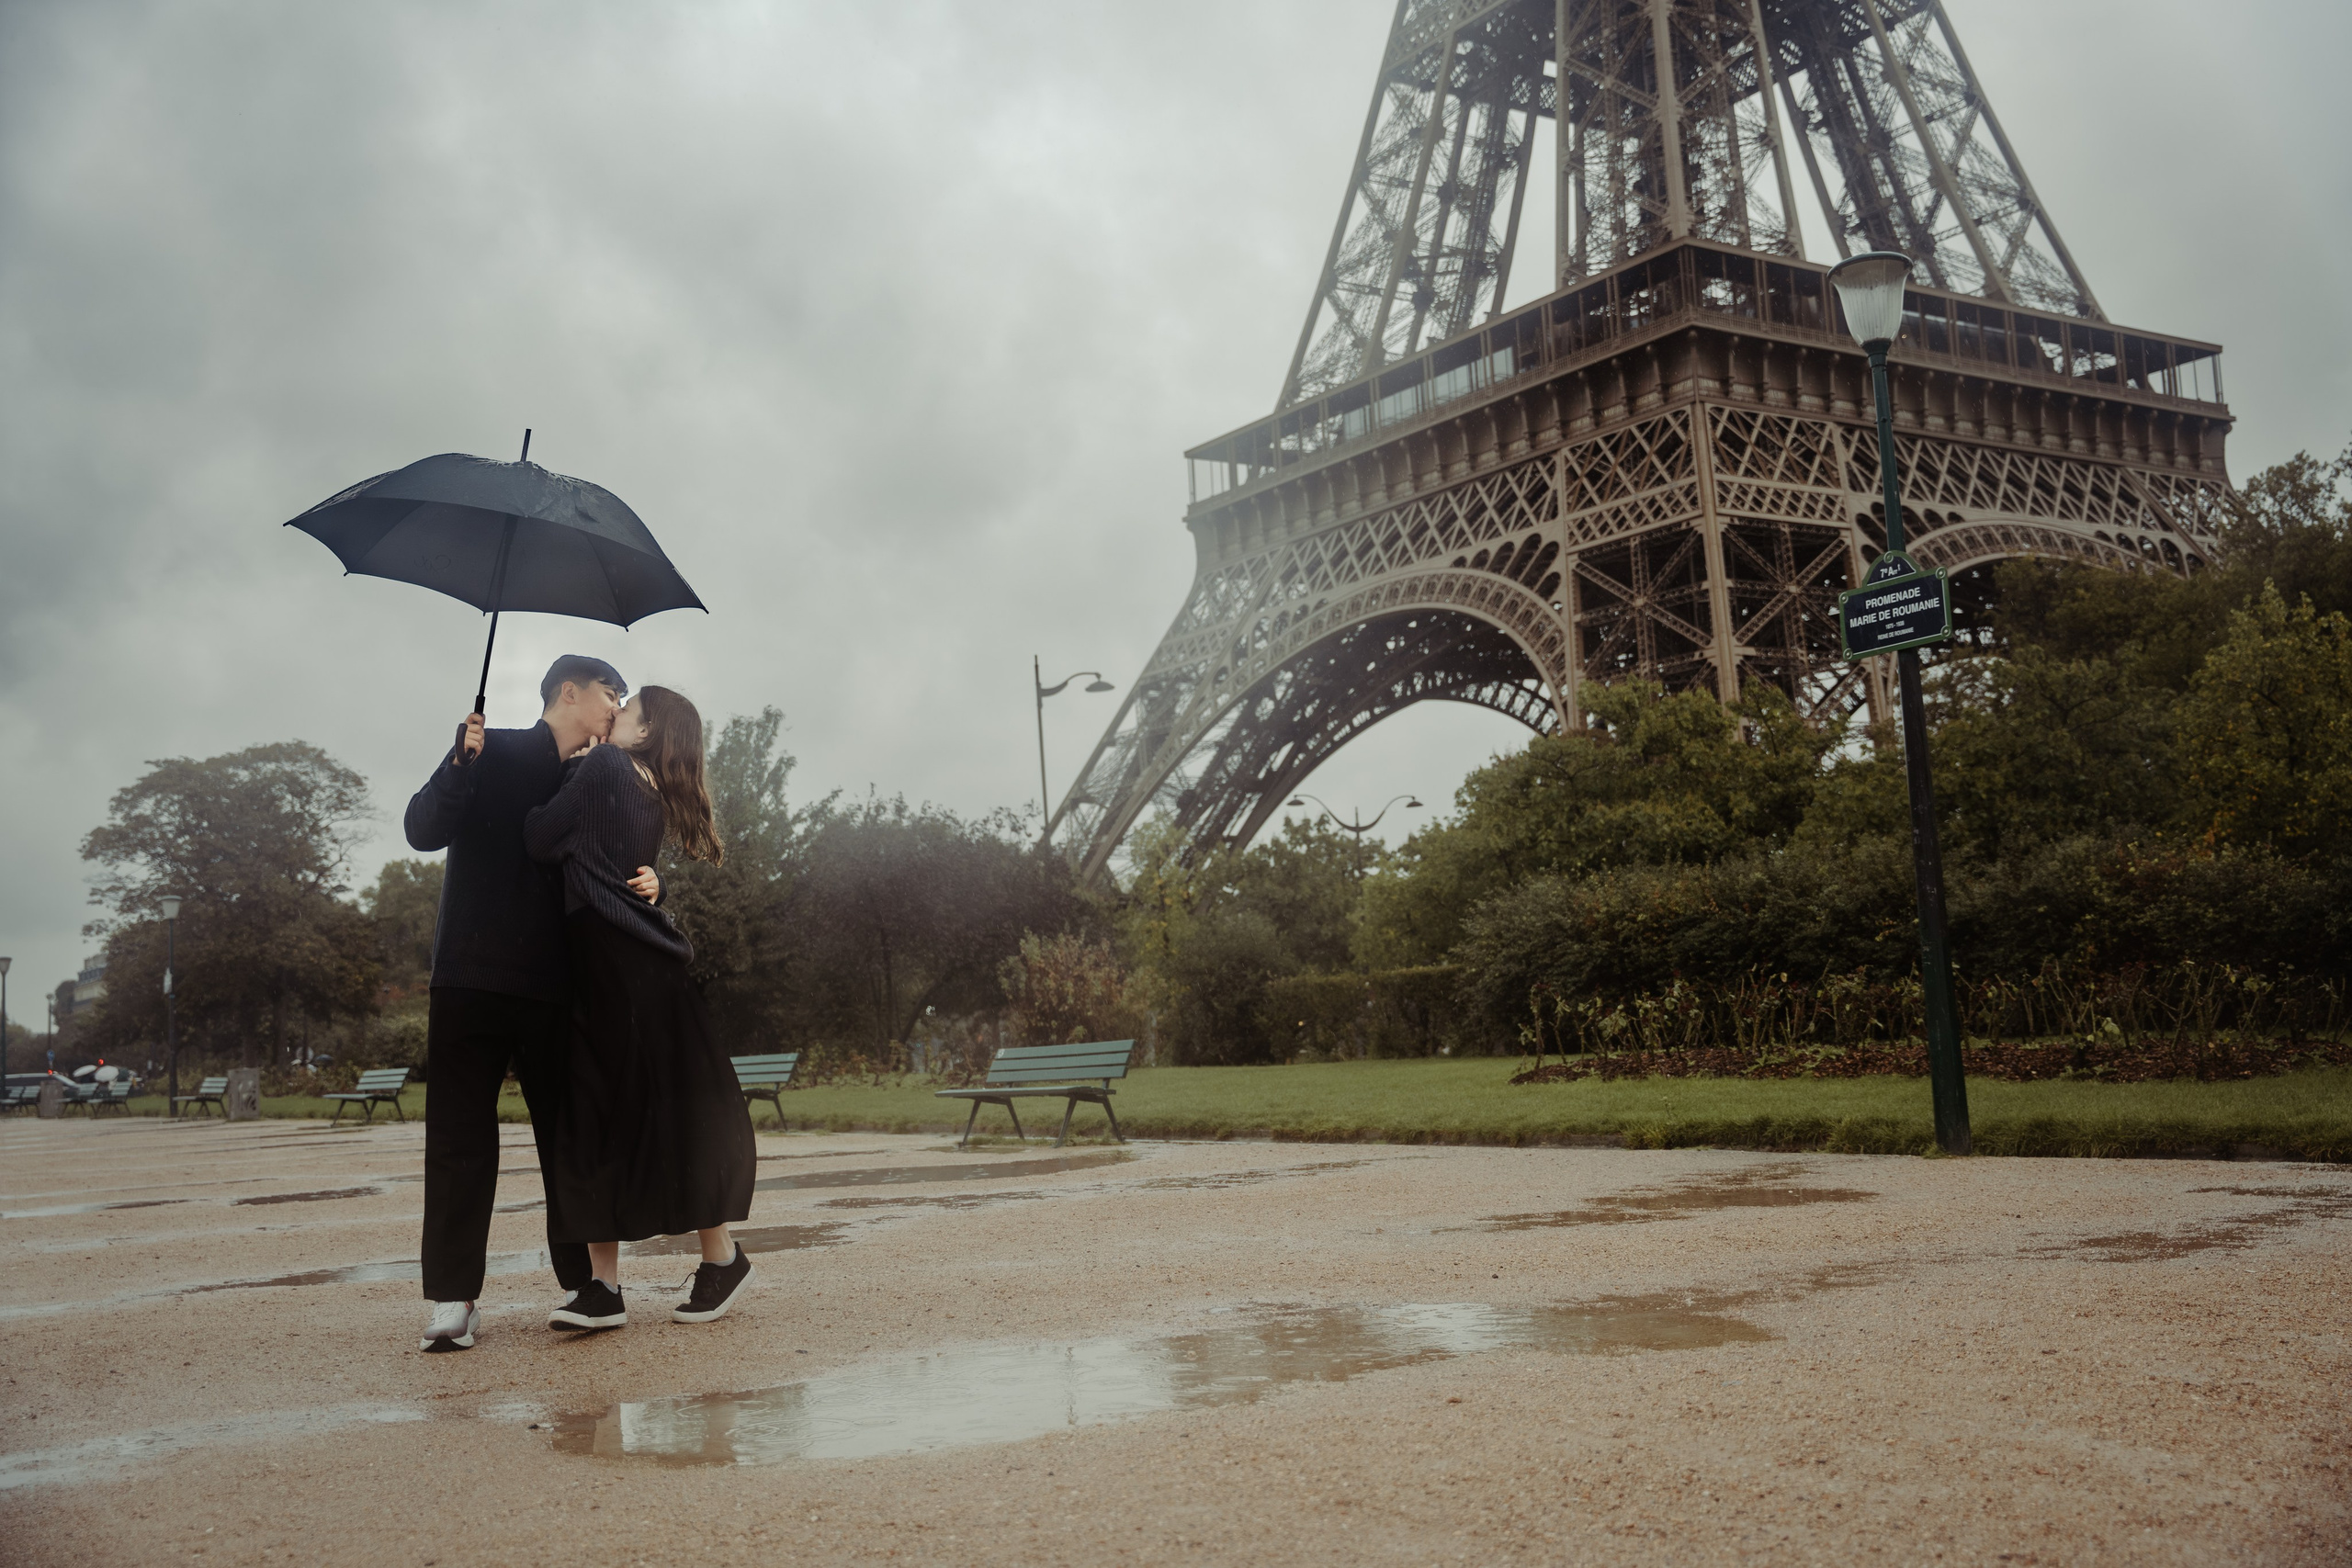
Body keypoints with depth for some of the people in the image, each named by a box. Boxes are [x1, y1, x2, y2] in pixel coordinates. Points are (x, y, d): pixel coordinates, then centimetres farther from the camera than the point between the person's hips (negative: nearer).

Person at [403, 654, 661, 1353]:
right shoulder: (491, 751, 2)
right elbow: (424, 830, -8)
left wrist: (646, 887, -10)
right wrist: (462, 762, -24)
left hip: (556, 988, 4)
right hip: (474, 975, -4)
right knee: (460, 1133, -3)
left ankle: (583, 1284, 11)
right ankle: (453, 1297, 0)